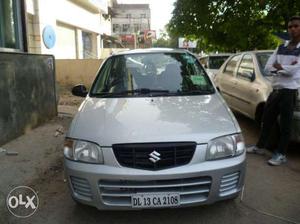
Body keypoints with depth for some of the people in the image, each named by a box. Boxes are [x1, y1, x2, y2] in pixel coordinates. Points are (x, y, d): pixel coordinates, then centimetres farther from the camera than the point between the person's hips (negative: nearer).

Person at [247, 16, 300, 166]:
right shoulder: (281, 48, 13)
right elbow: (267, 67, 4)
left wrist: (278, 66, -2)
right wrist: (285, 68, -11)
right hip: (275, 89, 6)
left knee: (285, 124, 2)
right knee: (267, 120, 14)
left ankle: (281, 154, 14)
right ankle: (260, 147, 28)